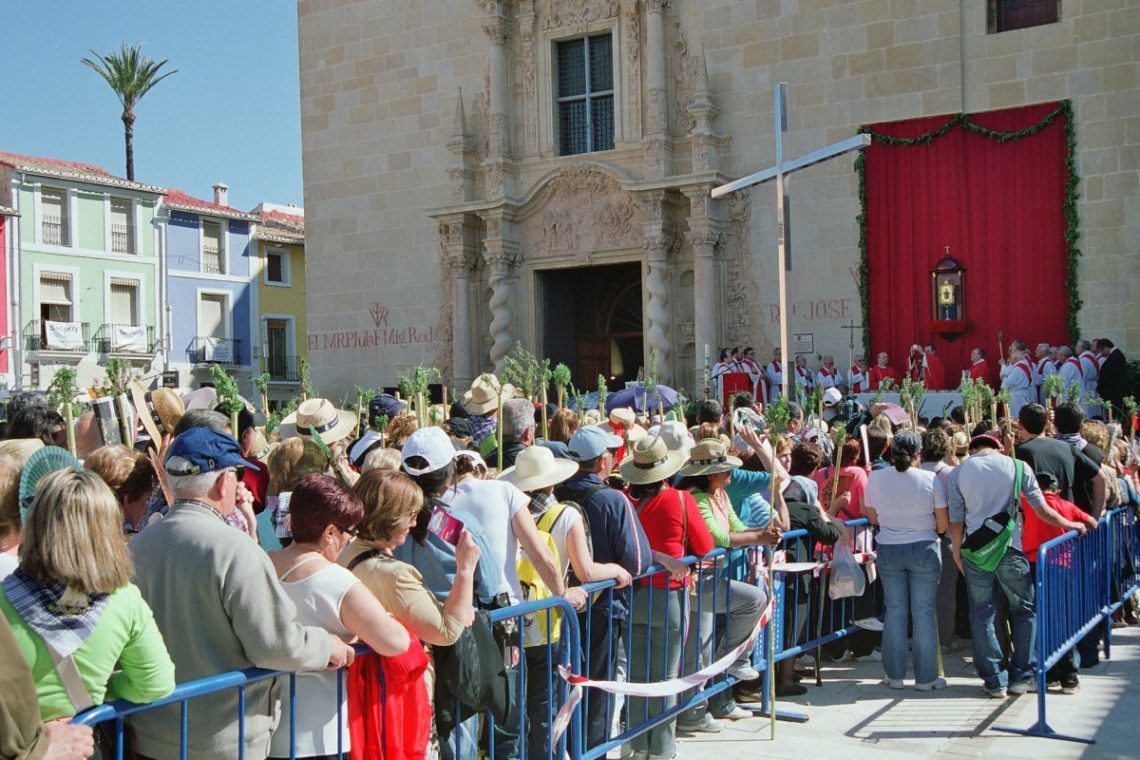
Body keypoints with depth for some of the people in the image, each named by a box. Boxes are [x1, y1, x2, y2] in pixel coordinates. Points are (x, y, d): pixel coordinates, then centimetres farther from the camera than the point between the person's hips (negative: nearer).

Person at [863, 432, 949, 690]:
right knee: (924, 612, 5)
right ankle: (925, 677, 10)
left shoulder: (875, 478, -4)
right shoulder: (930, 479, -11)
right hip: (923, 550, -2)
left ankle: (895, 675, 15)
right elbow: (943, 525, -7)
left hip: (888, 550, 2)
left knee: (895, 611, 10)